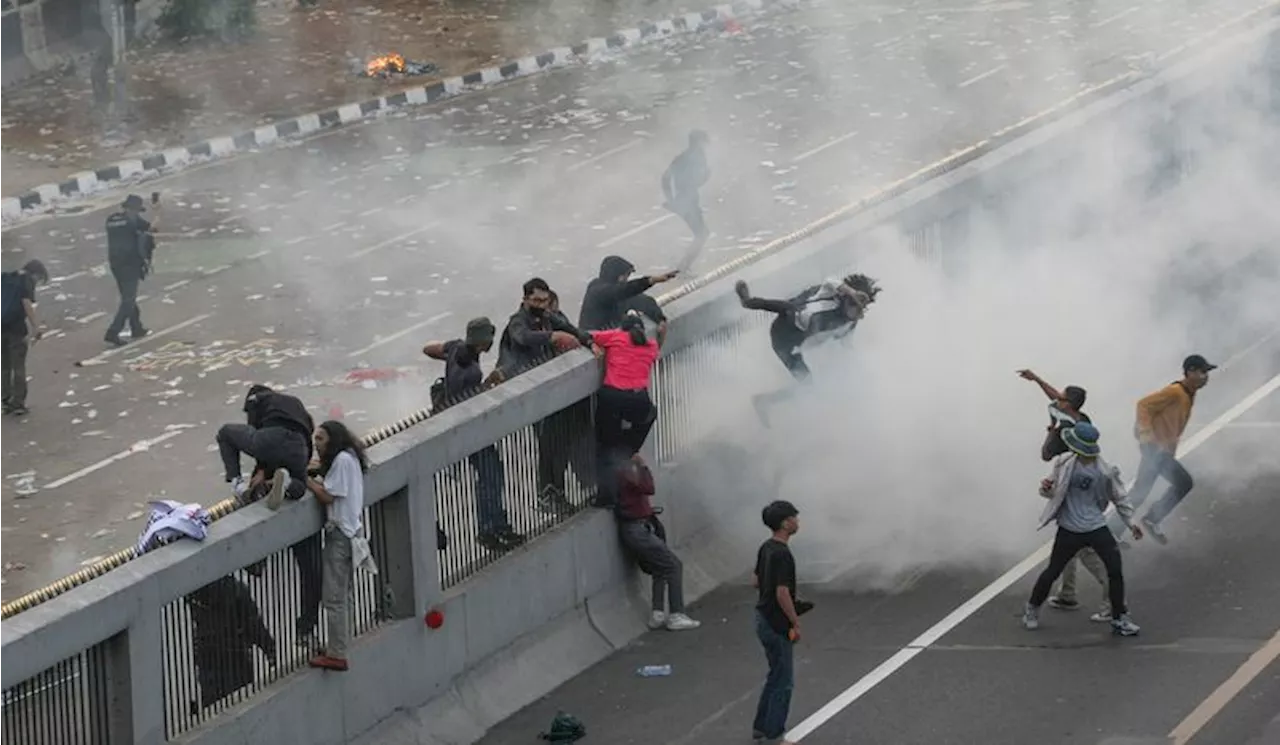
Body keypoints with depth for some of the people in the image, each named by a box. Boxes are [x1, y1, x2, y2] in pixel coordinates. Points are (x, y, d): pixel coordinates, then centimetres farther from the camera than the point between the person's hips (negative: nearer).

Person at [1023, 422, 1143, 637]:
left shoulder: (1105, 471, -8)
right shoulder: (1064, 464, -6)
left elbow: (1119, 497, 7)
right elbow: (1051, 491, 4)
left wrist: (1130, 522, 5)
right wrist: (1046, 488, -20)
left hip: (1097, 528, 0)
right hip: (1069, 530, 0)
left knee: (1115, 570, -8)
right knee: (1052, 572, 6)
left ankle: (1119, 619, 7)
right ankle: (1032, 609, 30)